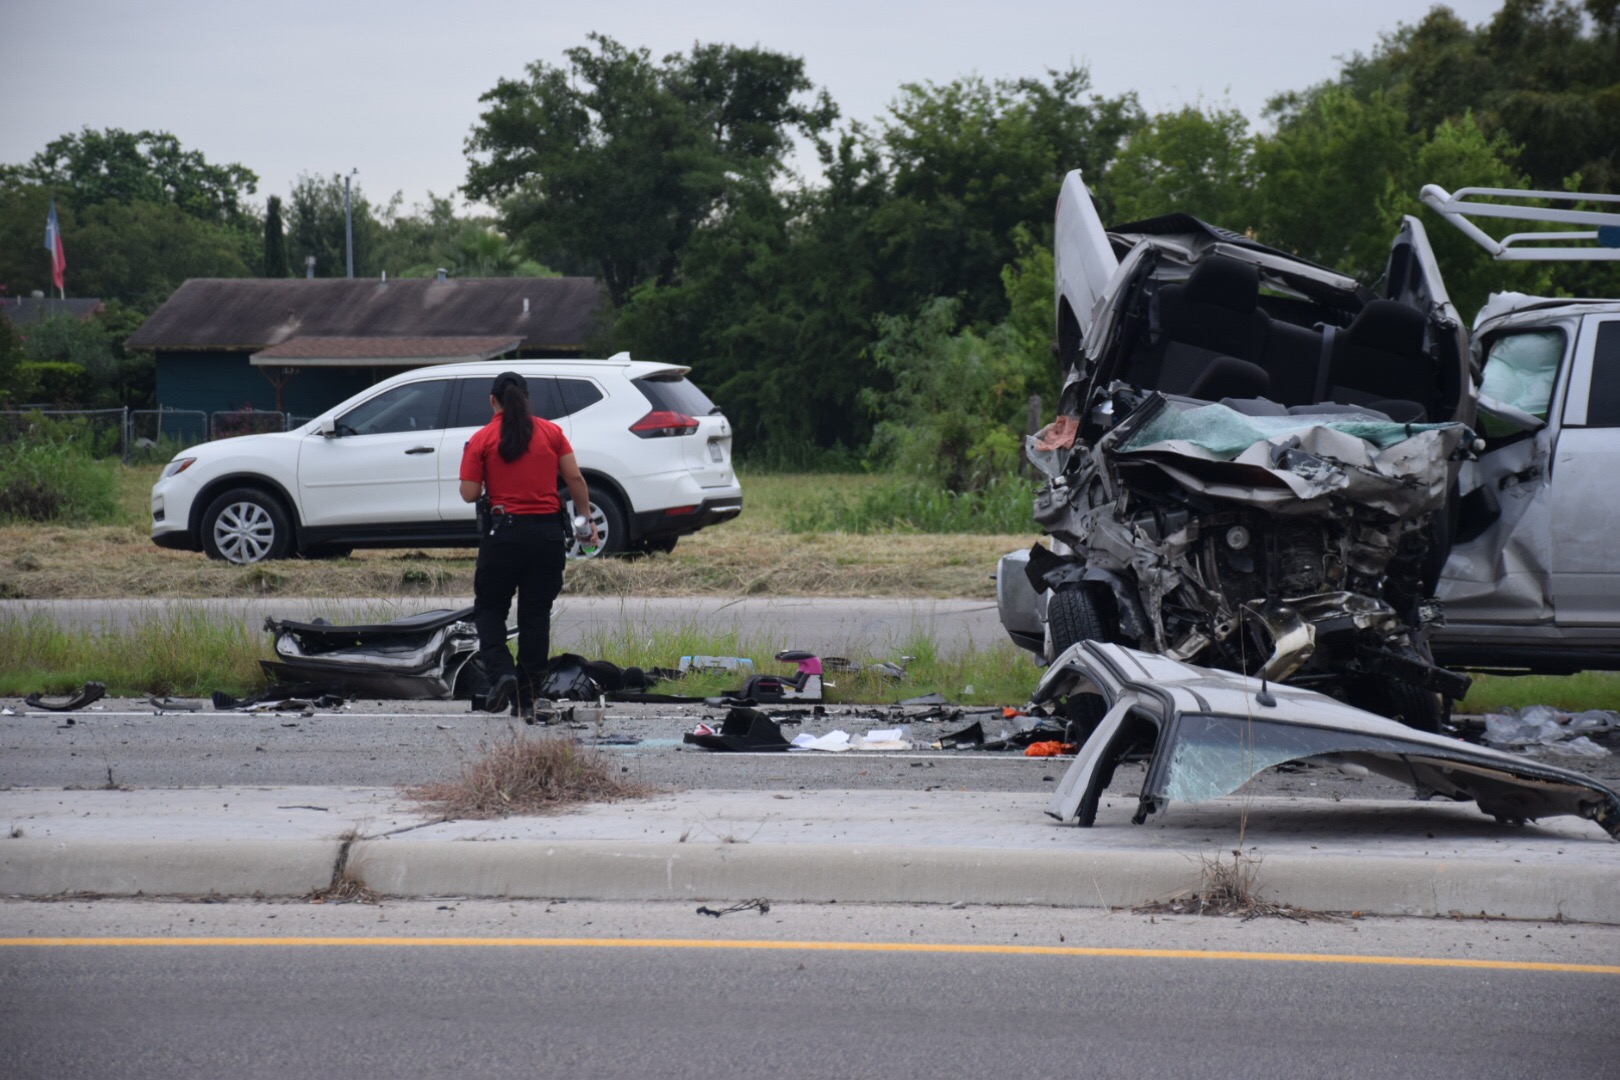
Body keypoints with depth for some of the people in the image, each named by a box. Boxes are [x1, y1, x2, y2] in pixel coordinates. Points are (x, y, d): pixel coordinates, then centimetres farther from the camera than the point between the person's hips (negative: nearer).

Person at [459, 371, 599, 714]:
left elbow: (469, 494, -6)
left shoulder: (481, 440, -3)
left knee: (489, 608, 12)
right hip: (548, 531, 2)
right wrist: (587, 519, 10)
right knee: (536, 614, 9)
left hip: (504, 532, -2)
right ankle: (527, 695, 9)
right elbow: (574, 478, 0)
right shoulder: (551, 432, 3)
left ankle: (501, 671, -12)